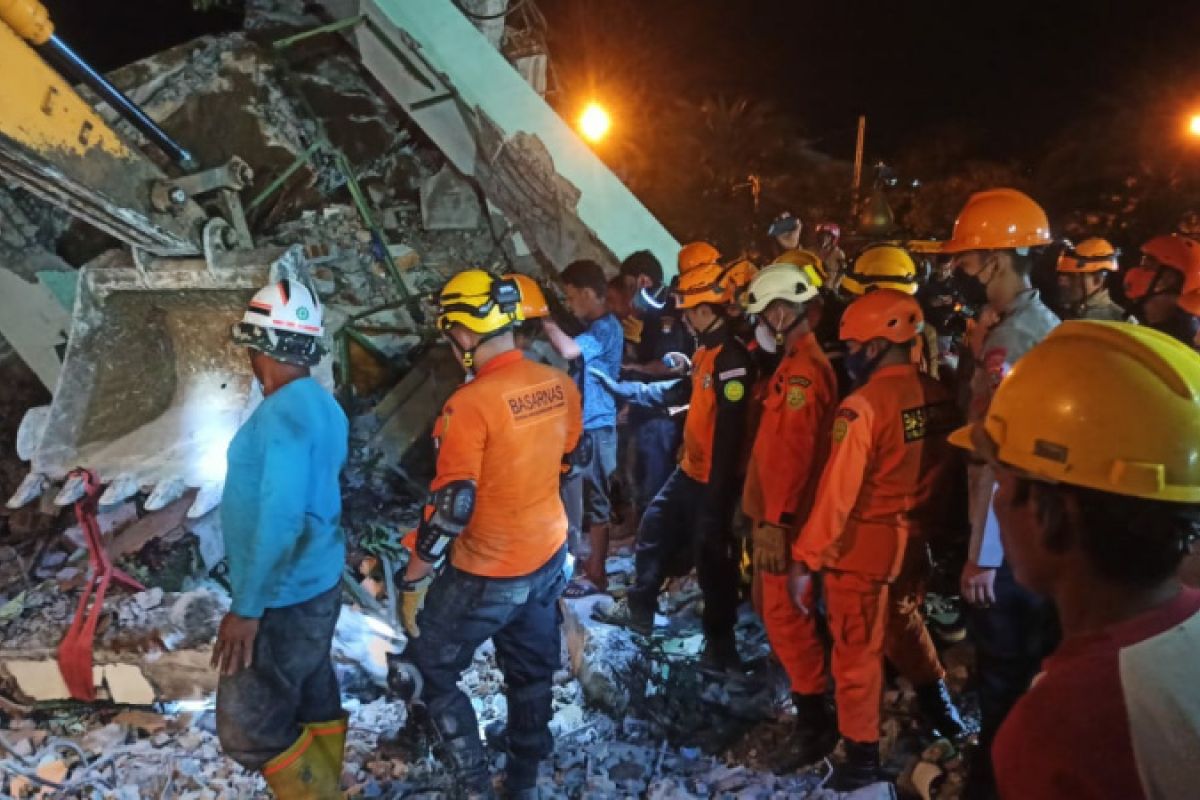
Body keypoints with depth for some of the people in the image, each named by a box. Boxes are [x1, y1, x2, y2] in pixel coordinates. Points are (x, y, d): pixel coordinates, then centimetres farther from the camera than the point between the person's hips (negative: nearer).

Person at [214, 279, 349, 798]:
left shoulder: (284, 411, -23)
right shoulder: (319, 403, 6)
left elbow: (278, 518, -26)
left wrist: (246, 607, -20)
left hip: (284, 598, -9)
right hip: (316, 584, 9)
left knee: (247, 731, 2)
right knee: (314, 701, 19)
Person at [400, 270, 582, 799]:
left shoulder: (470, 403, -25)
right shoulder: (560, 385, -4)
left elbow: (451, 507, -25)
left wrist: (414, 579, -12)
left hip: (487, 572, -7)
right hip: (548, 556, 7)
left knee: (430, 670, 14)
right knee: (532, 673, 22)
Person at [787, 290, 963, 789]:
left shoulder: (864, 405, -22)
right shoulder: (938, 397, -3)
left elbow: (837, 492, -22)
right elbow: (944, 473, 7)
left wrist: (804, 560, -16)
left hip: (864, 546, -6)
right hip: (915, 541, 7)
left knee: (857, 650, 9)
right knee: (905, 625, 30)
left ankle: (862, 755, 21)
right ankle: (939, 707, 47)